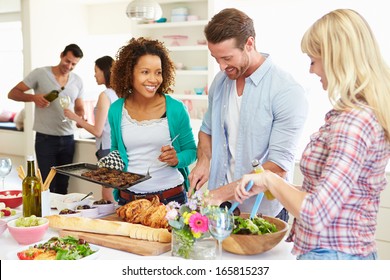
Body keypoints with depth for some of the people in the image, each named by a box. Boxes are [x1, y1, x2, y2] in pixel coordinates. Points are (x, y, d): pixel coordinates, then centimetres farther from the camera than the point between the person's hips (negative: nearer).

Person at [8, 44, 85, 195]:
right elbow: (12, 93, -3)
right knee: (47, 186, -2)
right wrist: (33, 97, -21)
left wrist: (81, 118, -7)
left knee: (63, 187, 10)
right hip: (45, 138, -4)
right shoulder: (40, 73, -5)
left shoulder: (77, 81, 8)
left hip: (68, 138, 4)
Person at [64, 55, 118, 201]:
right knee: (116, 197, 14)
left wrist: (75, 118, -3)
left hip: (108, 149, -8)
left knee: (108, 198, -1)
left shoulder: (105, 95, -14)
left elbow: (97, 131, -13)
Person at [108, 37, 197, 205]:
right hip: (128, 197, 2)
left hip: (171, 196, -2)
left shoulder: (176, 109, -8)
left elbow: (191, 150, 2)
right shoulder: (116, 110, 0)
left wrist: (177, 159, -17)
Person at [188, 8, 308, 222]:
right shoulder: (220, 81, 1)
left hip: (262, 212, -5)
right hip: (218, 205, 5)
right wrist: (203, 161, -3)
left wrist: (222, 193, -24)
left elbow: (278, 167, -21)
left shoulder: (287, 92, -18)